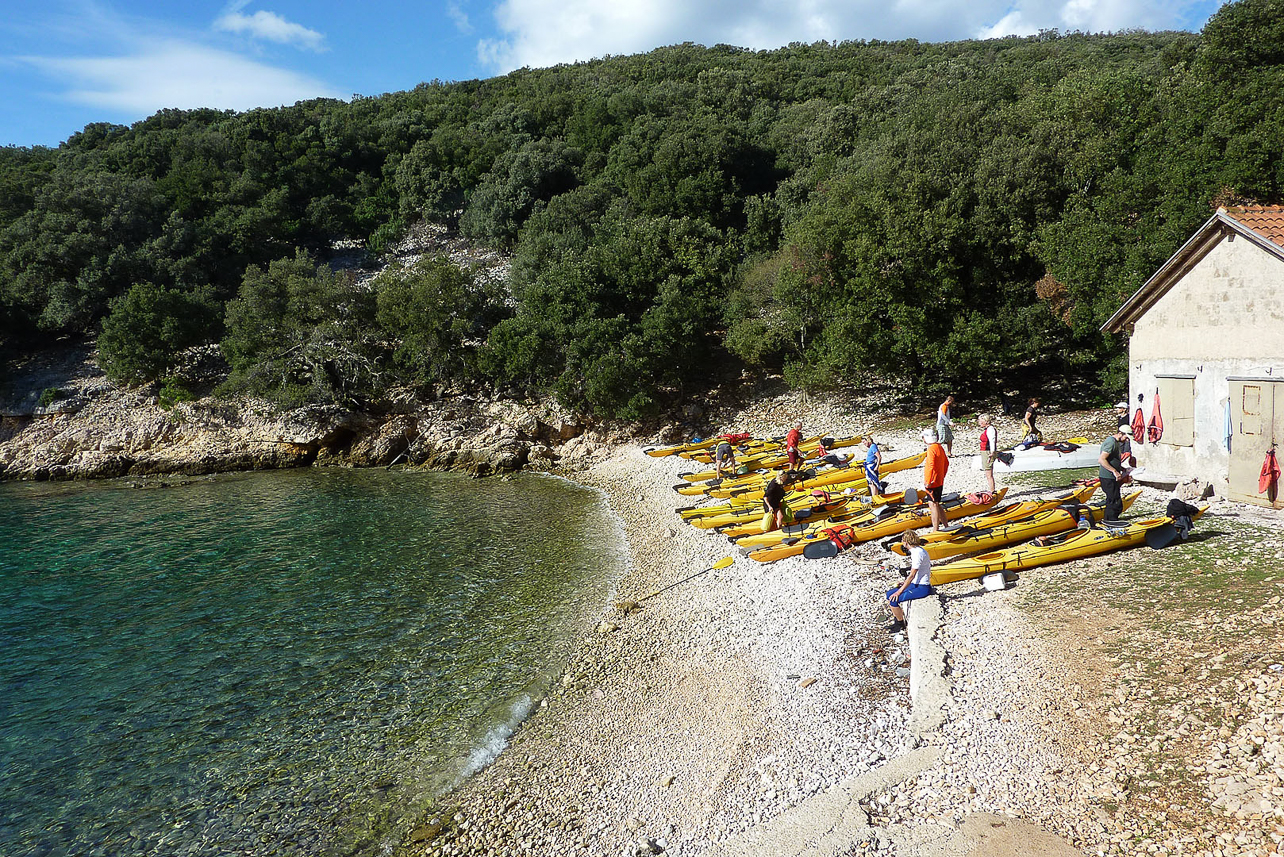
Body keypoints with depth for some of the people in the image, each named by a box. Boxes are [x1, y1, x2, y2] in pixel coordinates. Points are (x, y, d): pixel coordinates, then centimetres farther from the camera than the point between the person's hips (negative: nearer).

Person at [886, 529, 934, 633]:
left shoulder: (917, 553, -21)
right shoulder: (917, 550, 10)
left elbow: (912, 576, -22)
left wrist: (899, 591, -20)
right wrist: (904, 584, 17)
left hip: (922, 588, -10)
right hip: (916, 585, 10)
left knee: (893, 599, -18)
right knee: (889, 594, 8)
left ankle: (901, 624, -1)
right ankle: (896, 621, 14)